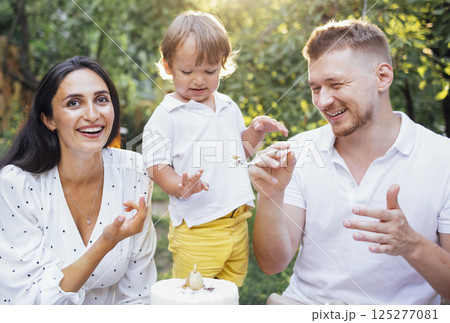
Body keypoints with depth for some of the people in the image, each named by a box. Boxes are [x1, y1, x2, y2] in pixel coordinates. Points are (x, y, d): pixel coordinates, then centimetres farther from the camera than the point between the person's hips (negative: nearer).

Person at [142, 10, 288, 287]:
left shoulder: (229, 107, 11)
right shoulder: (166, 117, -8)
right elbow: (157, 167, -11)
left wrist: (257, 129, 4)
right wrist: (180, 186, -30)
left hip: (237, 220, 6)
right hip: (196, 226, -6)